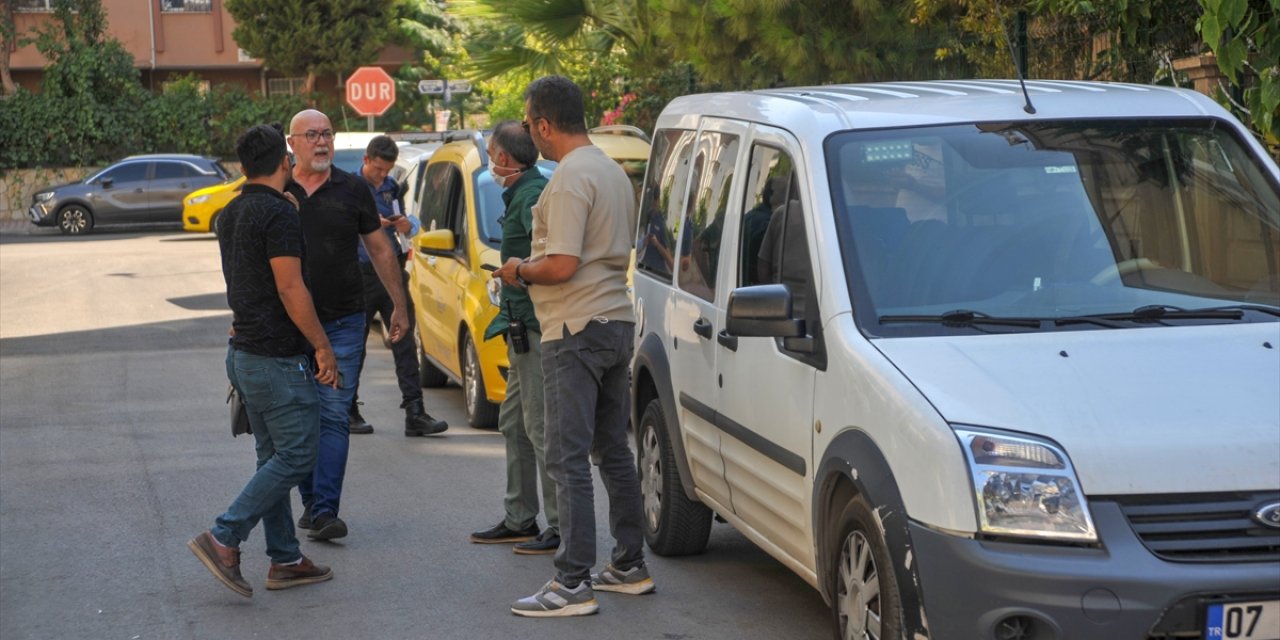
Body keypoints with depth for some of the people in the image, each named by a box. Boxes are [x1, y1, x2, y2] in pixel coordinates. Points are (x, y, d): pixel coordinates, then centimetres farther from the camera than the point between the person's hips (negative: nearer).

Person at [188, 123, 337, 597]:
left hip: (244, 352, 10)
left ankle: (284, 560, 15)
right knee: (296, 455, -5)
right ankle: (223, 539, -9)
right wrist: (323, 348, -14)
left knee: (274, 457, 13)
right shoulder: (278, 213, -17)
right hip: (277, 358, -10)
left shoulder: (231, 214, 12)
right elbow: (290, 289, -21)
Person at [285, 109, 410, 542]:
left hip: (342, 323, -1)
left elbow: (380, 250, 11)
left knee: (333, 415, -8)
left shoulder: (352, 190, 3)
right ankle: (310, 502, 18)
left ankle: (325, 511, -12)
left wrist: (399, 305, 10)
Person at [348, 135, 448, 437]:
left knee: (404, 341, -2)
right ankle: (348, 412, 15)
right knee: (354, 345, 4)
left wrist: (408, 225, -3)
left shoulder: (391, 187, 12)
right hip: (360, 274, -4)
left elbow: (408, 222, 20)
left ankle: (415, 412, -5)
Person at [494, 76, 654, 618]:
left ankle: (573, 583, -8)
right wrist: (531, 271, 22)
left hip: (576, 330, -10)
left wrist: (519, 271, -5)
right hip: (617, 322, 10)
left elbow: (562, 266, -24)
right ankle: (629, 566, 22)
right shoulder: (613, 172, 15)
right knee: (613, 451, 16)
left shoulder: (570, 178, -17)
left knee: (568, 459, -7)